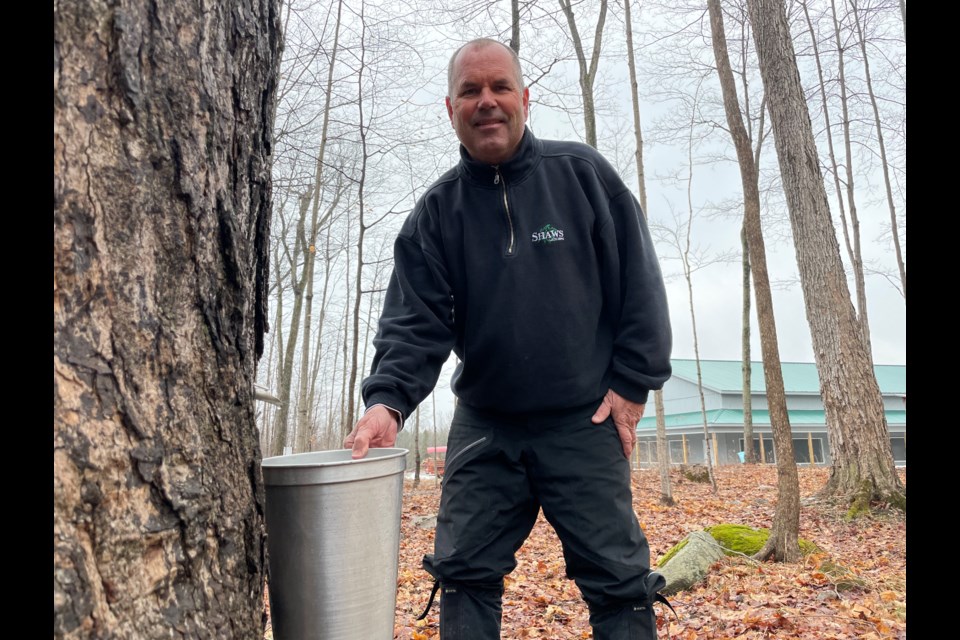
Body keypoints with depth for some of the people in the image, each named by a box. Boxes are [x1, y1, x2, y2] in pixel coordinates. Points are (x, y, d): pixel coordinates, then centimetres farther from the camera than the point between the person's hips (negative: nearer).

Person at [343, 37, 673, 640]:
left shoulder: (582, 173, -1)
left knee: (617, 578, 4)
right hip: (483, 425, 2)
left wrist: (632, 383, -4)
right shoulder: (436, 211, 3)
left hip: (586, 421, -1)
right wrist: (388, 399, -22)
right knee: (464, 571, 8)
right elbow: (416, 319, -5)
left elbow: (640, 282, 0)